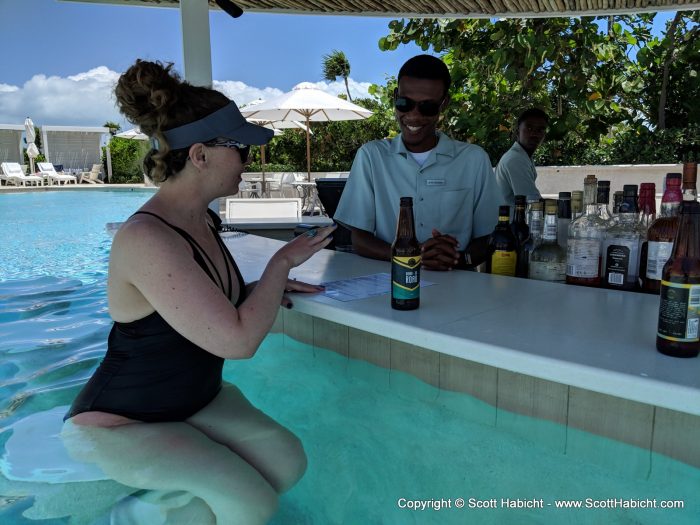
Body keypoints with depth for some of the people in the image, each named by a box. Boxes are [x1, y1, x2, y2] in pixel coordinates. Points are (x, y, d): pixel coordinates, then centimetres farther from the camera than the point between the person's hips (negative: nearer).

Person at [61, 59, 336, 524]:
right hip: (120, 422, -8)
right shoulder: (145, 238, -29)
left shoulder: (200, 221, -1)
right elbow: (237, 340, -32)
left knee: (289, 460, -5)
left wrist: (269, 288, -4)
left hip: (198, 399, 8)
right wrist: (283, 260, -18)